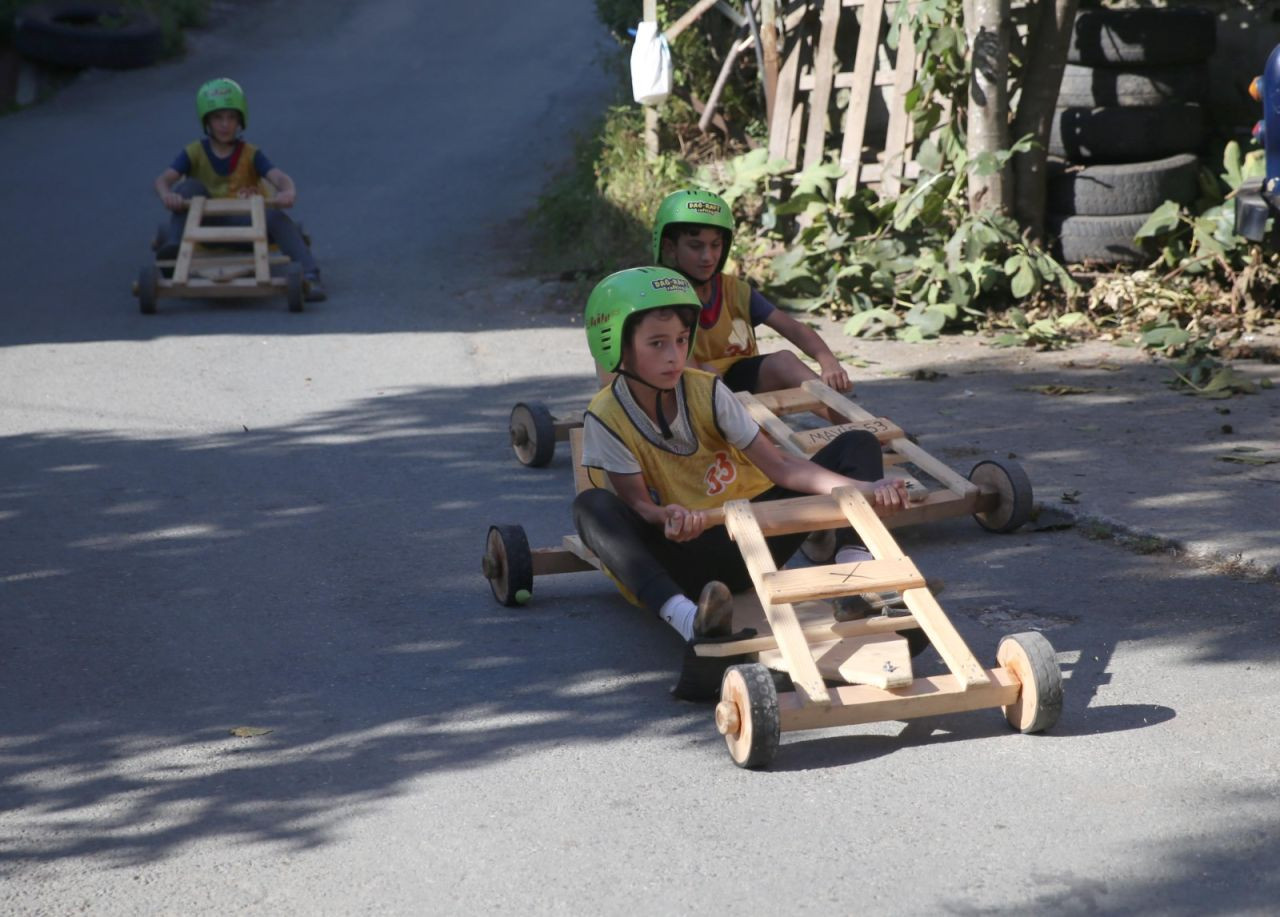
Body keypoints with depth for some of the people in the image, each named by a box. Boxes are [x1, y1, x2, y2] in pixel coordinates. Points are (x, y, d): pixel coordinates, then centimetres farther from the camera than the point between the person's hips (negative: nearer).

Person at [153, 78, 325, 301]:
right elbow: (163, 179, -16)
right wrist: (166, 195, -42)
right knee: (190, 186, -22)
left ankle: (310, 276, -43)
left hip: (245, 224, -1)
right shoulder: (195, 153, -1)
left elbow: (279, 176, -20)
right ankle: (175, 243, -32)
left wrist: (289, 192, -46)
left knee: (276, 217, -32)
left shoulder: (250, 154, -2)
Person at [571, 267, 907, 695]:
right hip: (684, 556, -4)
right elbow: (636, 501, -17)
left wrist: (861, 488, -23)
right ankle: (689, 622, -56)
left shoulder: (707, 392, -3)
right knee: (592, 506, -34)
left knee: (856, 445, -6)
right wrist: (668, 519, -43)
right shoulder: (606, 418, -10)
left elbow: (777, 465, -9)